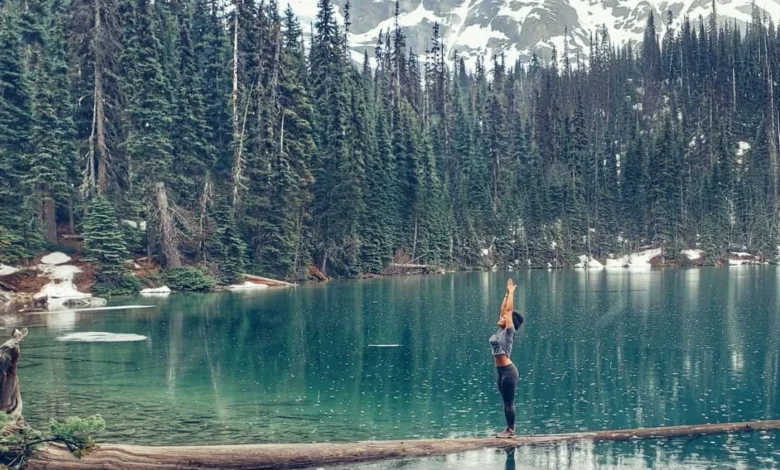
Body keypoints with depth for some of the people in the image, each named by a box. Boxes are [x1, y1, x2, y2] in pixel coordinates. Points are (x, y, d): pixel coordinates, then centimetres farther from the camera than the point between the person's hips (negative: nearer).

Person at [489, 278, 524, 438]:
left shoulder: (509, 332, -9)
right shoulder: (500, 331, 11)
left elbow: (509, 310, -12)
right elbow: (503, 309, 16)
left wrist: (511, 292, -6)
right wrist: (507, 293, 16)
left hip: (508, 370, -9)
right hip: (501, 371, 9)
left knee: (509, 402, -2)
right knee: (506, 402, 12)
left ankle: (511, 430, 3)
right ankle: (508, 428, 17)